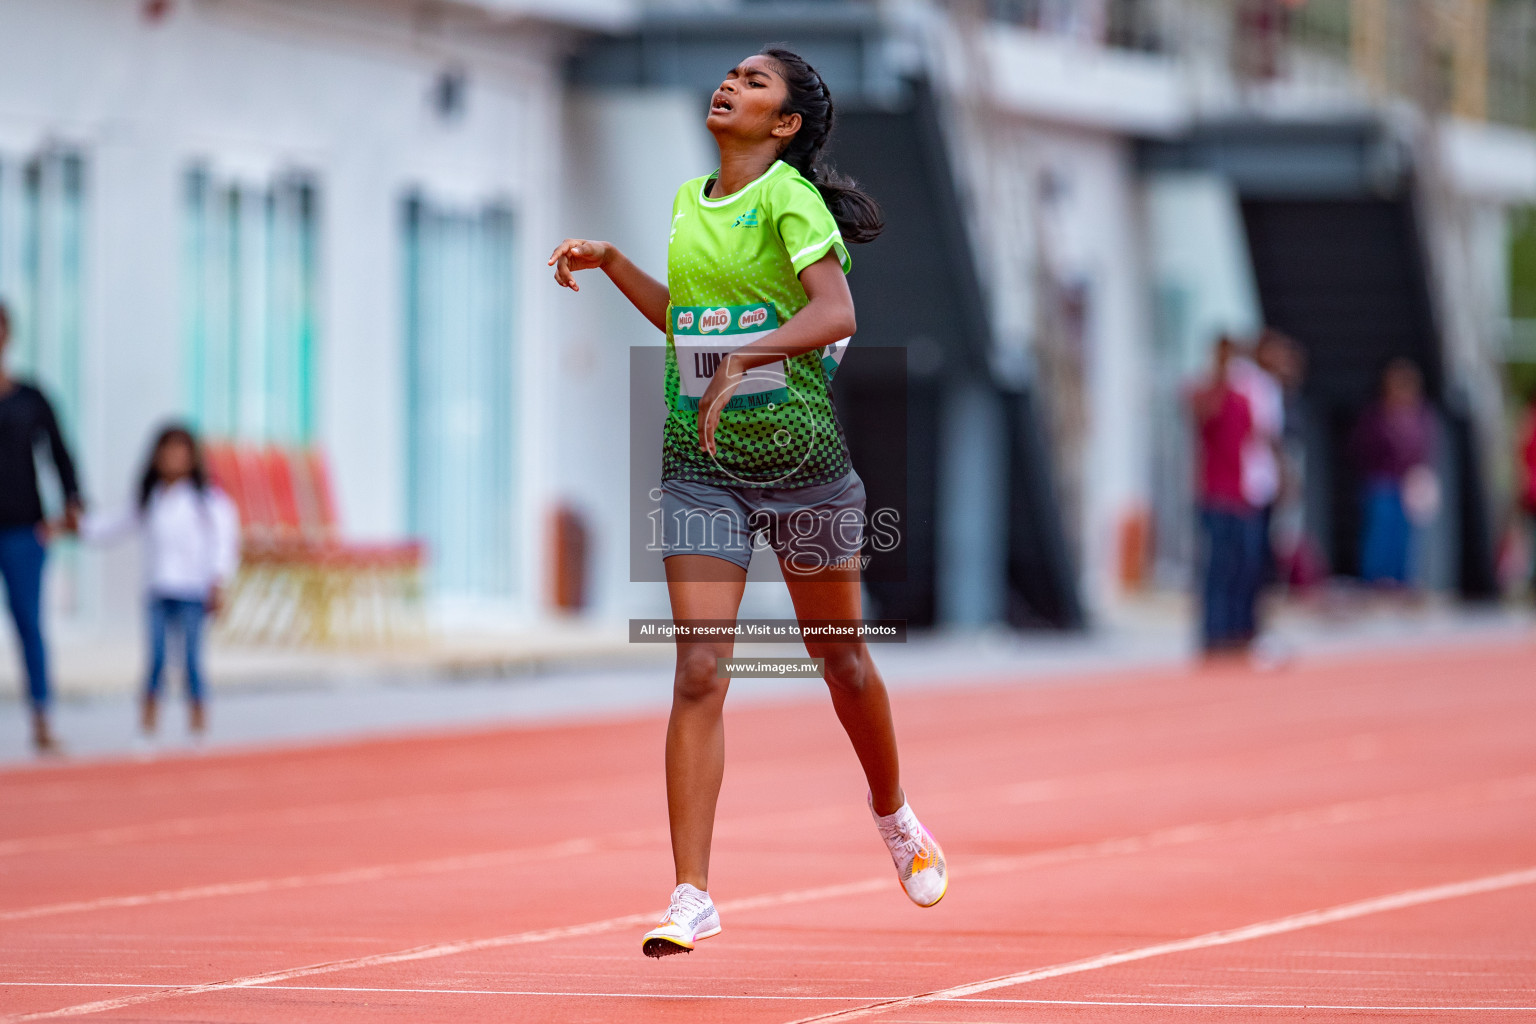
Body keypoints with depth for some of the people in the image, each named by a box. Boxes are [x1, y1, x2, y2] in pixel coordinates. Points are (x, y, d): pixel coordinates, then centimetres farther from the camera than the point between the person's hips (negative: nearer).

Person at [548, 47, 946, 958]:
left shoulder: (791, 198, -11)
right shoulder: (688, 202, 9)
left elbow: (836, 312, -26)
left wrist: (743, 361, -37)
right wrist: (610, 263, 15)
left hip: (803, 461, -4)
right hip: (700, 466, 4)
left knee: (840, 656, 13)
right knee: (699, 673, -9)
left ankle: (895, 815, 42)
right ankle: (692, 899, -11)